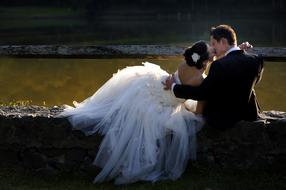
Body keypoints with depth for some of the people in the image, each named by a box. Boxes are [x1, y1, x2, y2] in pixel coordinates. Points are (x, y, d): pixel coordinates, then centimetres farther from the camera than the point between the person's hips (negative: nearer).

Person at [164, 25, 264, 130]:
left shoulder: (220, 65, -27)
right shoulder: (255, 60, -9)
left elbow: (201, 93, -19)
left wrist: (173, 86, -8)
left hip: (222, 121, -6)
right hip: (249, 115, 6)